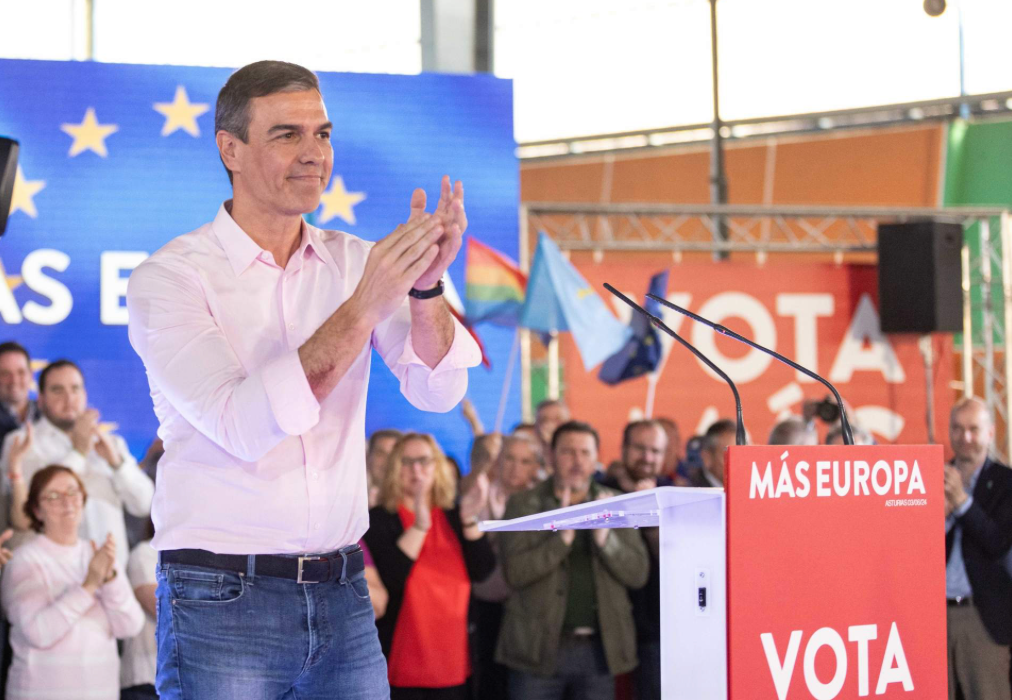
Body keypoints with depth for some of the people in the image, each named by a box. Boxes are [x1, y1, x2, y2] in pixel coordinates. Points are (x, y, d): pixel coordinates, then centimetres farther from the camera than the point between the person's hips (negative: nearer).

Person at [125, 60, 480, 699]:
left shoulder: (354, 263, 7)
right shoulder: (169, 278, -7)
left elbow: (439, 389, -5)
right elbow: (245, 427, -20)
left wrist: (425, 285, -23)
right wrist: (361, 310, -26)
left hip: (342, 596, 4)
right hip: (222, 599, -4)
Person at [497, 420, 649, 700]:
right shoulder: (524, 505, 1)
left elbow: (638, 574, 1)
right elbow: (514, 572, -10)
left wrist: (605, 538, -16)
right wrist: (562, 538, -21)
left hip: (597, 648, 2)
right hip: (539, 646, -2)